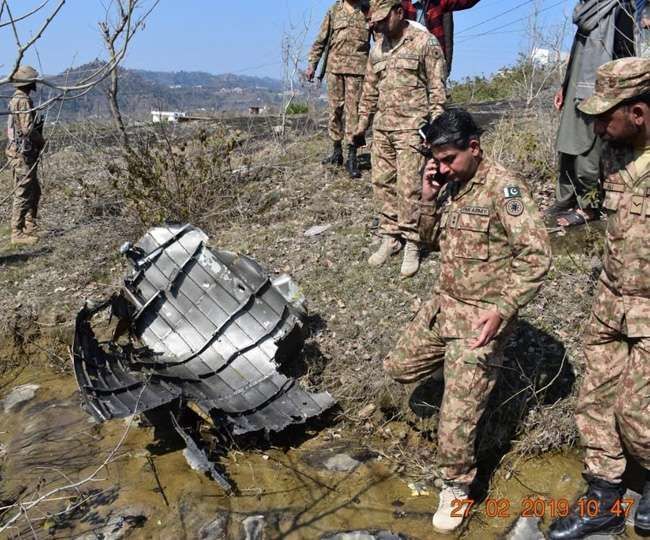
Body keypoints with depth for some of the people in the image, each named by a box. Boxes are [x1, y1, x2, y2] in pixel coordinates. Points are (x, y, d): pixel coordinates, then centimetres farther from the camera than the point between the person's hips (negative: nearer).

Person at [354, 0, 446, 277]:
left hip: (411, 127, -6)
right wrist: (362, 122, 21)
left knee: (409, 188, -7)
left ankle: (412, 245, 4)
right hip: (381, 127, 6)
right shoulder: (377, 48, 14)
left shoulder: (425, 41, -4)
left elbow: (437, 88, -6)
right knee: (382, 183, 7)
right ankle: (389, 238, 19)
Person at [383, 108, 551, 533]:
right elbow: (431, 237, 16)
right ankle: (464, 372, 36)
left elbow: (537, 254, -22)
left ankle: (457, 488, 20)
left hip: (481, 316, -8)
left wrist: (502, 310, -30)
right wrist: (428, 197, -2)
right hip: (443, 304, 8)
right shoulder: (451, 184, 5)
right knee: (400, 368, 17)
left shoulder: (504, 187, -19)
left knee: (457, 414, -4)